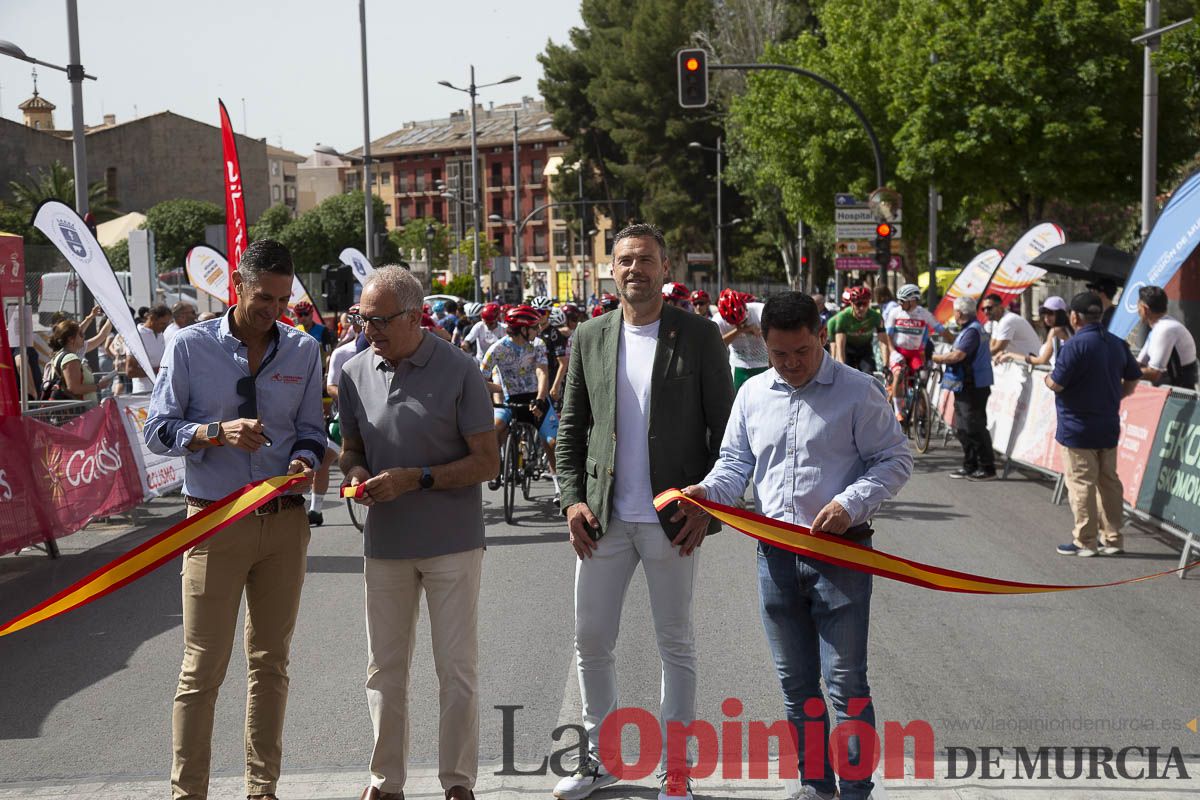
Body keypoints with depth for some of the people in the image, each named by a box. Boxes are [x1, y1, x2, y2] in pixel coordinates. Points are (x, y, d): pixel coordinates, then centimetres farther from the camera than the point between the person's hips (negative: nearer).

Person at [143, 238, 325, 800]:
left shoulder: (304, 351, 6)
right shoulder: (191, 345, -2)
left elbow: (310, 431, 12)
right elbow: (157, 431, -2)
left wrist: (305, 461, -10)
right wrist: (218, 433, -18)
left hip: (284, 521, 3)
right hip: (216, 521, -3)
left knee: (270, 663, 11)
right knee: (203, 666, -2)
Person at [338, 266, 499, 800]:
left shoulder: (459, 370, -9)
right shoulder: (355, 374, 3)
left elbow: (487, 461, -8)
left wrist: (416, 479, -18)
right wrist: (356, 473, -8)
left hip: (452, 543, -3)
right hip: (385, 544, 4)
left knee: (457, 669, 3)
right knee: (384, 669, 10)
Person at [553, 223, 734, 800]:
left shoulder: (699, 337, -2)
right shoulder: (590, 338, 7)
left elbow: (723, 427, -2)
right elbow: (571, 428, 10)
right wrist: (573, 499, -1)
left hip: (673, 521, -3)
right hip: (602, 518, 3)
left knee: (676, 646, 6)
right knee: (591, 641, 10)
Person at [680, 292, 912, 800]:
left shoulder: (858, 391, -4)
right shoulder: (753, 394, 9)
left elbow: (894, 461, -4)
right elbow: (736, 462, 14)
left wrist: (851, 504, -19)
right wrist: (708, 492, -7)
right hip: (775, 555, 5)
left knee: (846, 682, -3)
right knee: (796, 682, 13)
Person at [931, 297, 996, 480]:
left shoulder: (972, 331, -18)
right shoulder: (970, 329, 15)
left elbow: (958, 355, -26)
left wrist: (936, 358, -15)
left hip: (973, 387, -11)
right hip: (966, 386, 11)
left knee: (974, 428, -7)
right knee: (962, 429, 15)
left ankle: (987, 468, -3)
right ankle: (970, 466, 22)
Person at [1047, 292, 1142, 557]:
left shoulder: (1075, 345, -17)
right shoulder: (1117, 344, 7)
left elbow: (1057, 384, -18)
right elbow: (1133, 380, 14)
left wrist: (1048, 379, 3)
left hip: (1078, 429, -7)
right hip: (1109, 427, 7)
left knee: (1081, 484, -1)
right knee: (1109, 481, 12)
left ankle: (1085, 541, 3)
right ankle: (1112, 539, 17)